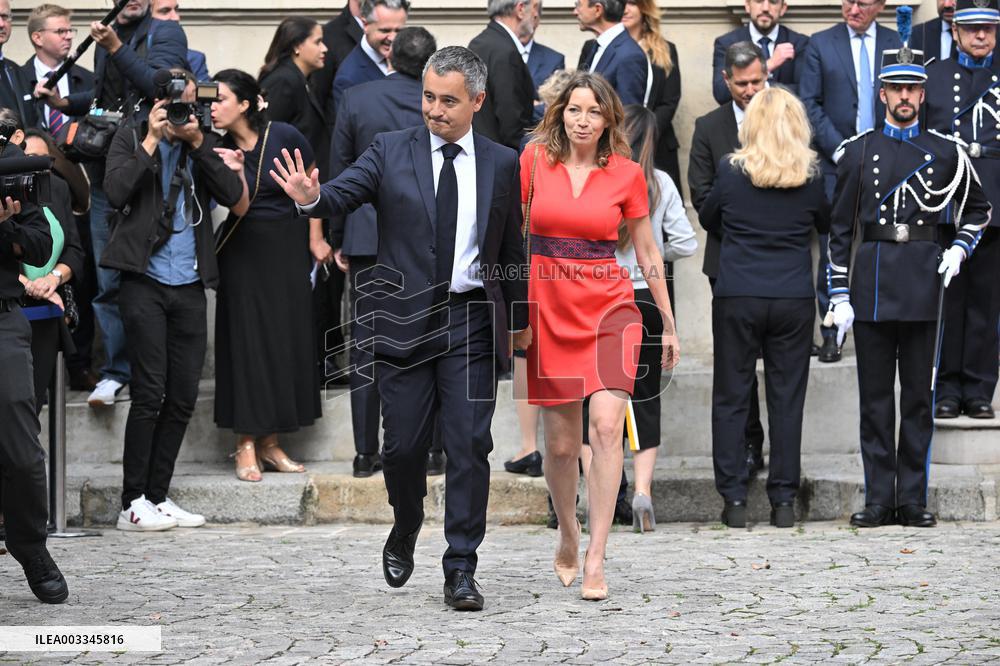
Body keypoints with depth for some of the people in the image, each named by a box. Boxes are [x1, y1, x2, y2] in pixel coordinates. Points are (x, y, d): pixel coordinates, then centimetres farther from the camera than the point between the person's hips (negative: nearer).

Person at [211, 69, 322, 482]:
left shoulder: (284, 137, -9)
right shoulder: (221, 149, -4)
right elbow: (241, 207, -12)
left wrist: (315, 240, 8)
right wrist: (235, 173, -29)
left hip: (288, 250, 0)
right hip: (245, 252, 0)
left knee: (287, 342, 3)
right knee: (246, 342, -3)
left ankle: (269, 443, 10)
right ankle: (246, 447, -2)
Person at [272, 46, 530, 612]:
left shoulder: (502, 164, 5)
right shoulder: (391, 152, 1)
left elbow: (512, 247, 11)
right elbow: (346, 192, -13)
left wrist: (521, 320, 15)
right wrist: (313, 197, -36)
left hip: (472, 324, 0)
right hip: (406, 321, 0)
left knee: (470, 447, -4)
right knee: (405, 446, 5)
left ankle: (461, 571, 1)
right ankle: (405, 534, 33)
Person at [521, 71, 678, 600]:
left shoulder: (627, 174, 2)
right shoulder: (534, 160, 2)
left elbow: (646, 253, 10)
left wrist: (669, 325, 12)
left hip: (609, 305, -1)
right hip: (547, 306, 1)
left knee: (607, 426, -17)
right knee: (560, 443, 5)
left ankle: (595, 561, -15)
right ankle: (568, 538, 30)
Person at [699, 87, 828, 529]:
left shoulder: (732, 171, -4)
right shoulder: (811, 175, -1)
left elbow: (707, 219, 12)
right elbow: (827, 225, 16)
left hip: (736, 297, -1)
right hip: (794, 298, 1)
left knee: (731, 398, 6)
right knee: (787, 398, 6)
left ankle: (734, 500, 4)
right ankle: (783, 501, 6)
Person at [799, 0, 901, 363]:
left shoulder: (896, 44, 9)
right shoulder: (820, 44, 4)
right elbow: (810, 104, 0)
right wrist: (840, 150, -8)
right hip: (836, 162, -1)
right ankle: (831, 332, 1)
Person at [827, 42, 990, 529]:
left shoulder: (946, 152, 6)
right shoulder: (857, 152, 5)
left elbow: (978, 210, 20)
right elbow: (840, 229, 6)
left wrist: (959, 250, 2)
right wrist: (839, 297, 0)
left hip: (922, 282, 0)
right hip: (871, 282, 0)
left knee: (918, 396, 3)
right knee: (875, 397, 3)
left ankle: (913, 499, 8)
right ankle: (878, 500, 7)